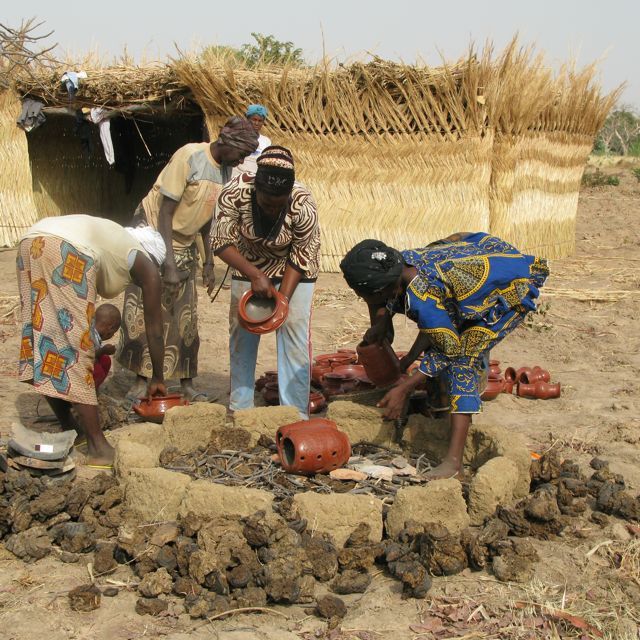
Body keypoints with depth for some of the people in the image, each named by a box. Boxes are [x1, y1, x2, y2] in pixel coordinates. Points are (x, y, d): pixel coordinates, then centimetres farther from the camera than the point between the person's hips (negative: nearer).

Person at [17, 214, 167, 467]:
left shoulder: (116, 240, 38)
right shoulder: (146, 265, 21)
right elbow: (154, 329, 27)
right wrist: (157, 378, 38)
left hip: (30, 242, 7)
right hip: (68, 253, -7)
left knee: (43, 336, 14)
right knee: (77, 345, -3)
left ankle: (67, 427, 27)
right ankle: (97, 445, 0)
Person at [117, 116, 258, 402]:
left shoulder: (226, 171, -4)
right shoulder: (189, 157, -23)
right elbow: (165, 213, -23)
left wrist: (209, 261, 9)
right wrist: (169, 265, -26)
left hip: (184, 243, 6)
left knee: (185, 317, 3)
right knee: (143, 311, -5)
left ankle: (187, 383, 8)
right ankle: (141, 380, 2)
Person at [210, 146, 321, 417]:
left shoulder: (304, 205, -33)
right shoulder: (235, 193, -31)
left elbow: (301, 258, -20)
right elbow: (221, 242, -23)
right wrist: (255, 276, -33)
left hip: (292, 270, -2)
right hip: (248, 265, 2)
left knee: (294, 332, -10)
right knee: (242, 333, 3)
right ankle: (239, 409, 16)